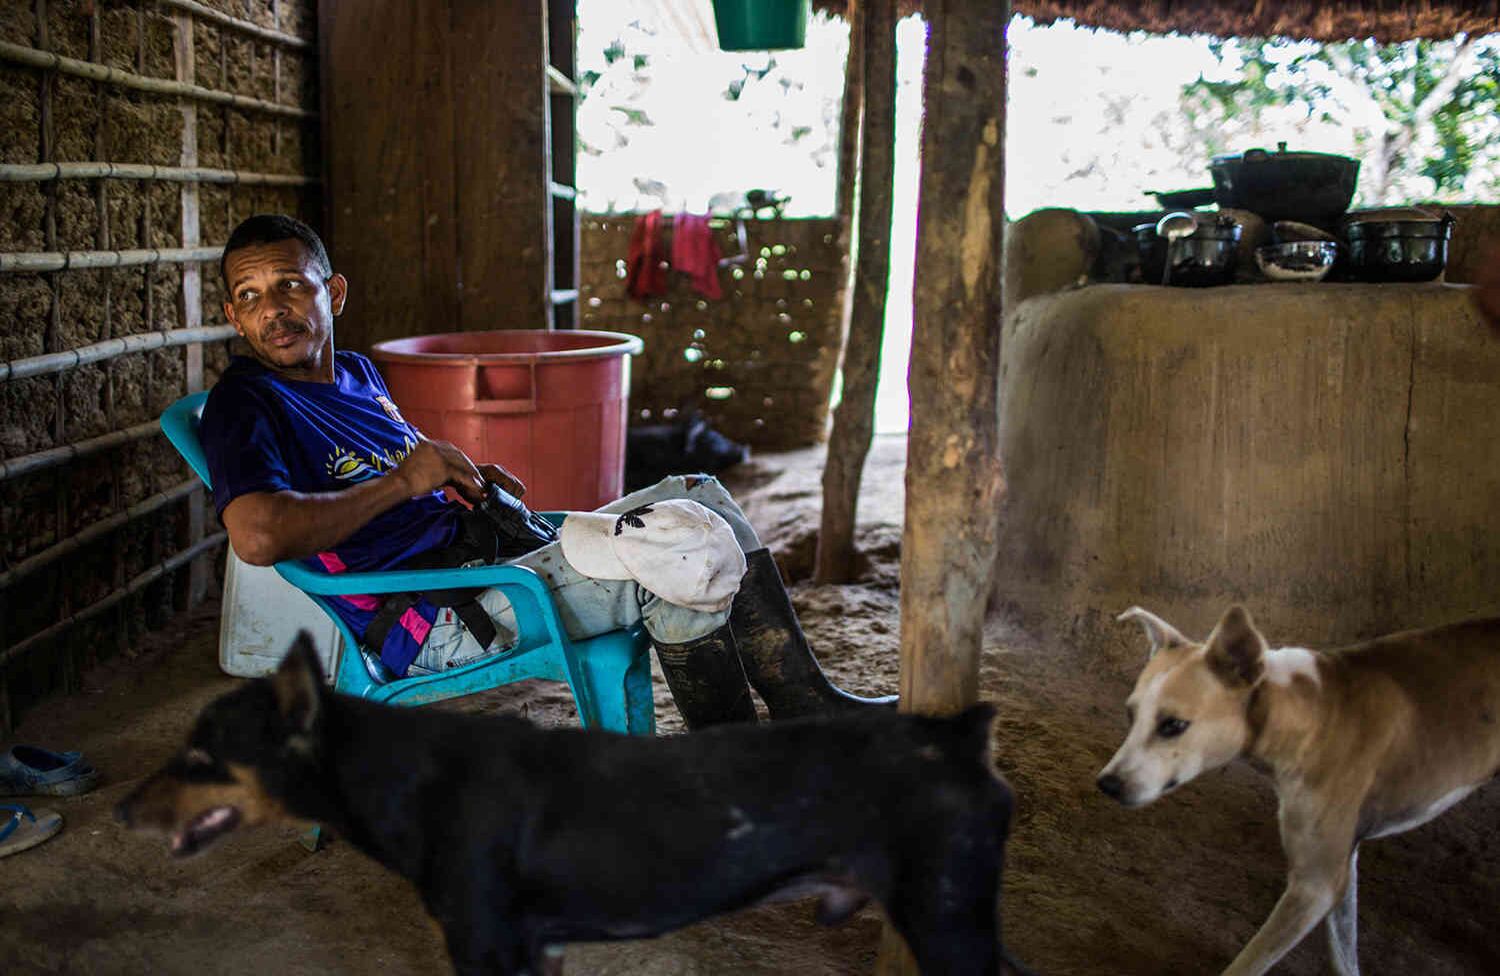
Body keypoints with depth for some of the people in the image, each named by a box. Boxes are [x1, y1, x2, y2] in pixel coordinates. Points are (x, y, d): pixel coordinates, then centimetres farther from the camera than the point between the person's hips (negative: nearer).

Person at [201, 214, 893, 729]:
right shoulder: (246, 404, -10)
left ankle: (803, 699, 7)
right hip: (436, 626, -10)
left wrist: (463, 478, 10)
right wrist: (402, 481, -17)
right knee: (680, 555, -22)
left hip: (480, 554, 10)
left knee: (699, 497, 5)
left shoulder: (355, 373, 18)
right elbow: (258, 534, -29)